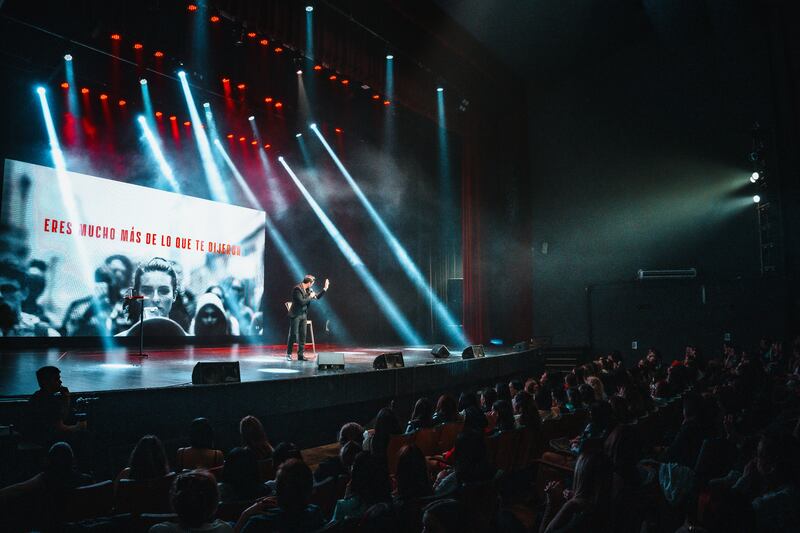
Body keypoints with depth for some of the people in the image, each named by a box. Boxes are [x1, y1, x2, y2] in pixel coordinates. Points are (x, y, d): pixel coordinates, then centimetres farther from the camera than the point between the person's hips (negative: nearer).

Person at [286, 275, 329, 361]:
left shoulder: (308, 290, 8)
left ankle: (300, 355, 10)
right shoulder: (297, 289, -17)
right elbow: (301, 302, -24)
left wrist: (325, 288, 9)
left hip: (303, 315, 8)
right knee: (293, 335, -3)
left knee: (302, 335, 5)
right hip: (295, 315, -8)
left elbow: (317, 296, 17)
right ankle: (288, 354, 6)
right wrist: (310, 296, -13)